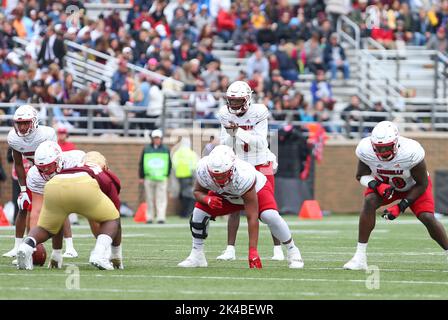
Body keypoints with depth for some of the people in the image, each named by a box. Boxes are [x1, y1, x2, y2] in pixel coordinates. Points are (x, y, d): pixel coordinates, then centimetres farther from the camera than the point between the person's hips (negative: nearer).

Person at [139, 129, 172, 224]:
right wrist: (141, 177, 6)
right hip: (149, 178, 1)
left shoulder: (166, 149, 9)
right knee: (149, 199, 4)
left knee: (161, 199, -8)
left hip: (161, 178, -1)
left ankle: (161, 218, -10)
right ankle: (149, 218, 10)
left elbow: (169, 163, 14)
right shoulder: (146, 149, 8)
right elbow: (141, 163, 10)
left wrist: (167, 175, 7)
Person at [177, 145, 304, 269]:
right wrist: (207, 199, -36)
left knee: (270, 216, -32)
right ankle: (197, 256, 3)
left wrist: (252, 251, -41)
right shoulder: (203, 170, -33)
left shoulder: (243, 177, -45)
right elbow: (198, 191, -10)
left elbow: (252, 217, -41)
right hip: (225, 195, 4)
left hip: (257, 189, -4)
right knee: (199, 212, -16)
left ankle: (292, 251, -10)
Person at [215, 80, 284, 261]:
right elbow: (225, 146, -4)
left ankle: (278, 249, 3)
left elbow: (260, 142, -23)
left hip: (261, 166, -3)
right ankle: (230, 250, 1)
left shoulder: (258, 113, -16)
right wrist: (229, 131, -23)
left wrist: (239, 131, -32)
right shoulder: (226, 116, -4)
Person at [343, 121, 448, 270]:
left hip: (413, 186, -2)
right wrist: (377, 185, -32)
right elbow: (361, 175, -10)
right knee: (369, 202, -26)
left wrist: (401, 206, -28)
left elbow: (422, 184, -23)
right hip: (385, 183, 2)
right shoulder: (366, 150, -30)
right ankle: (359, 258, -23)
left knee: (427, 218, -19)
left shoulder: (411, 153, -37)